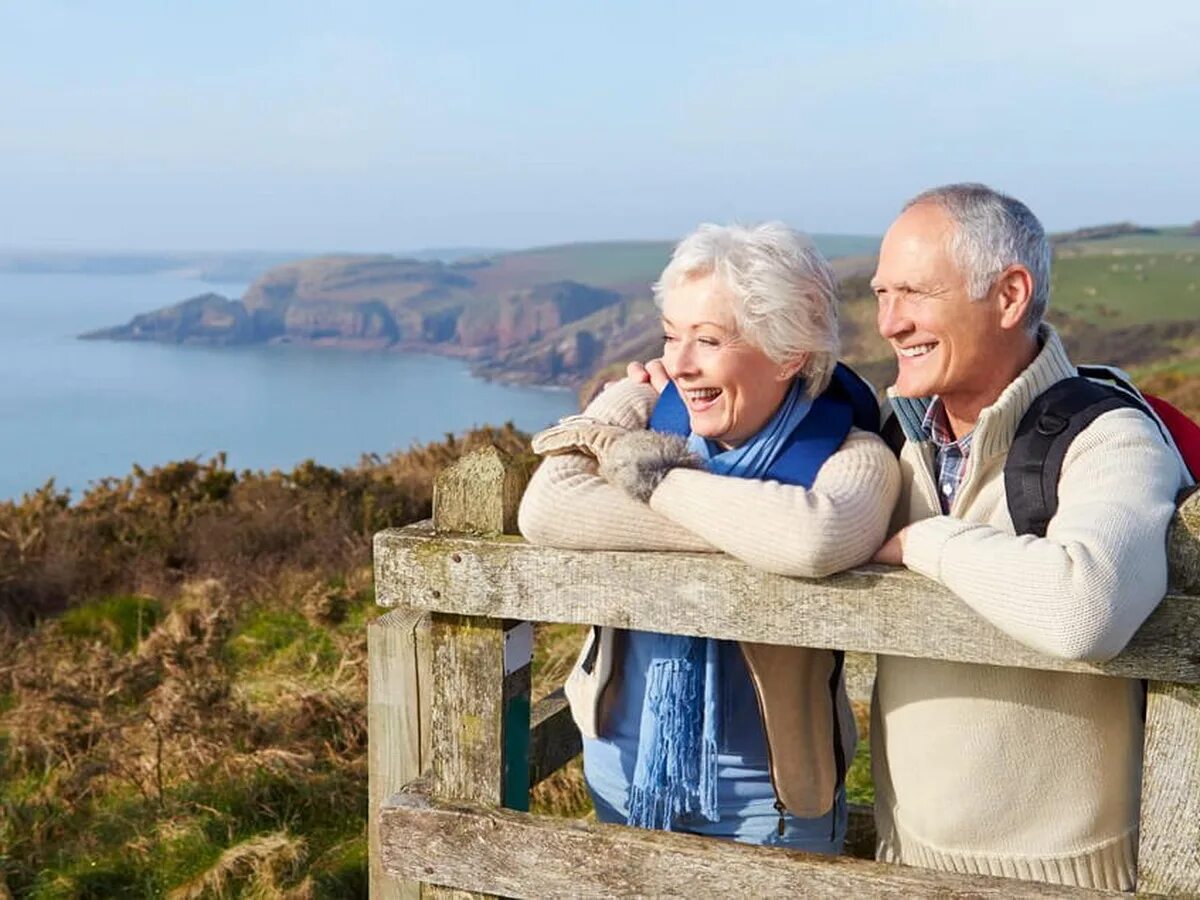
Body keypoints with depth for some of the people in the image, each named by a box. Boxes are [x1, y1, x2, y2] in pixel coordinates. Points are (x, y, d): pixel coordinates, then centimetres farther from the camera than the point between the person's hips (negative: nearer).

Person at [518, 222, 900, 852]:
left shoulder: (852, 459, -15)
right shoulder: (637, 410, -6)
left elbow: (813, 541, -38)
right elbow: (544, 511, -24)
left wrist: (657, 476, -23)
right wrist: (743, 526, -24)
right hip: (622, 760, 3)